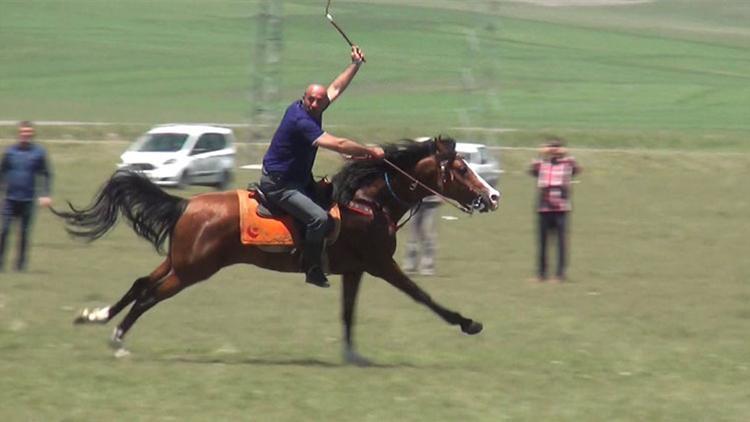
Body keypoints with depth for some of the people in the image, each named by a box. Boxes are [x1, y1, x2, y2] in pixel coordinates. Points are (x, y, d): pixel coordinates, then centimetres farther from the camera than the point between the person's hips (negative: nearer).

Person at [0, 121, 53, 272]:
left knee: (24, 232, 2)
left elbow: (47, 175, 5)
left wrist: (45, 195, -4)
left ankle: (21, 263, 12)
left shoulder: (38, 152, 1)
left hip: (28, 200, -1)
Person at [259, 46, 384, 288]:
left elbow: (336, 88, 19)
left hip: (298, 179, 11)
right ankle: (312, 269, -15)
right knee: (318, 217, -26)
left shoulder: (313, 112, 2)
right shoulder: (301, 120, -27)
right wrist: (369, 152, -21)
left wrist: (355, 65, 18)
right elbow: (337, 145, -30)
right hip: (278, 184, -11)